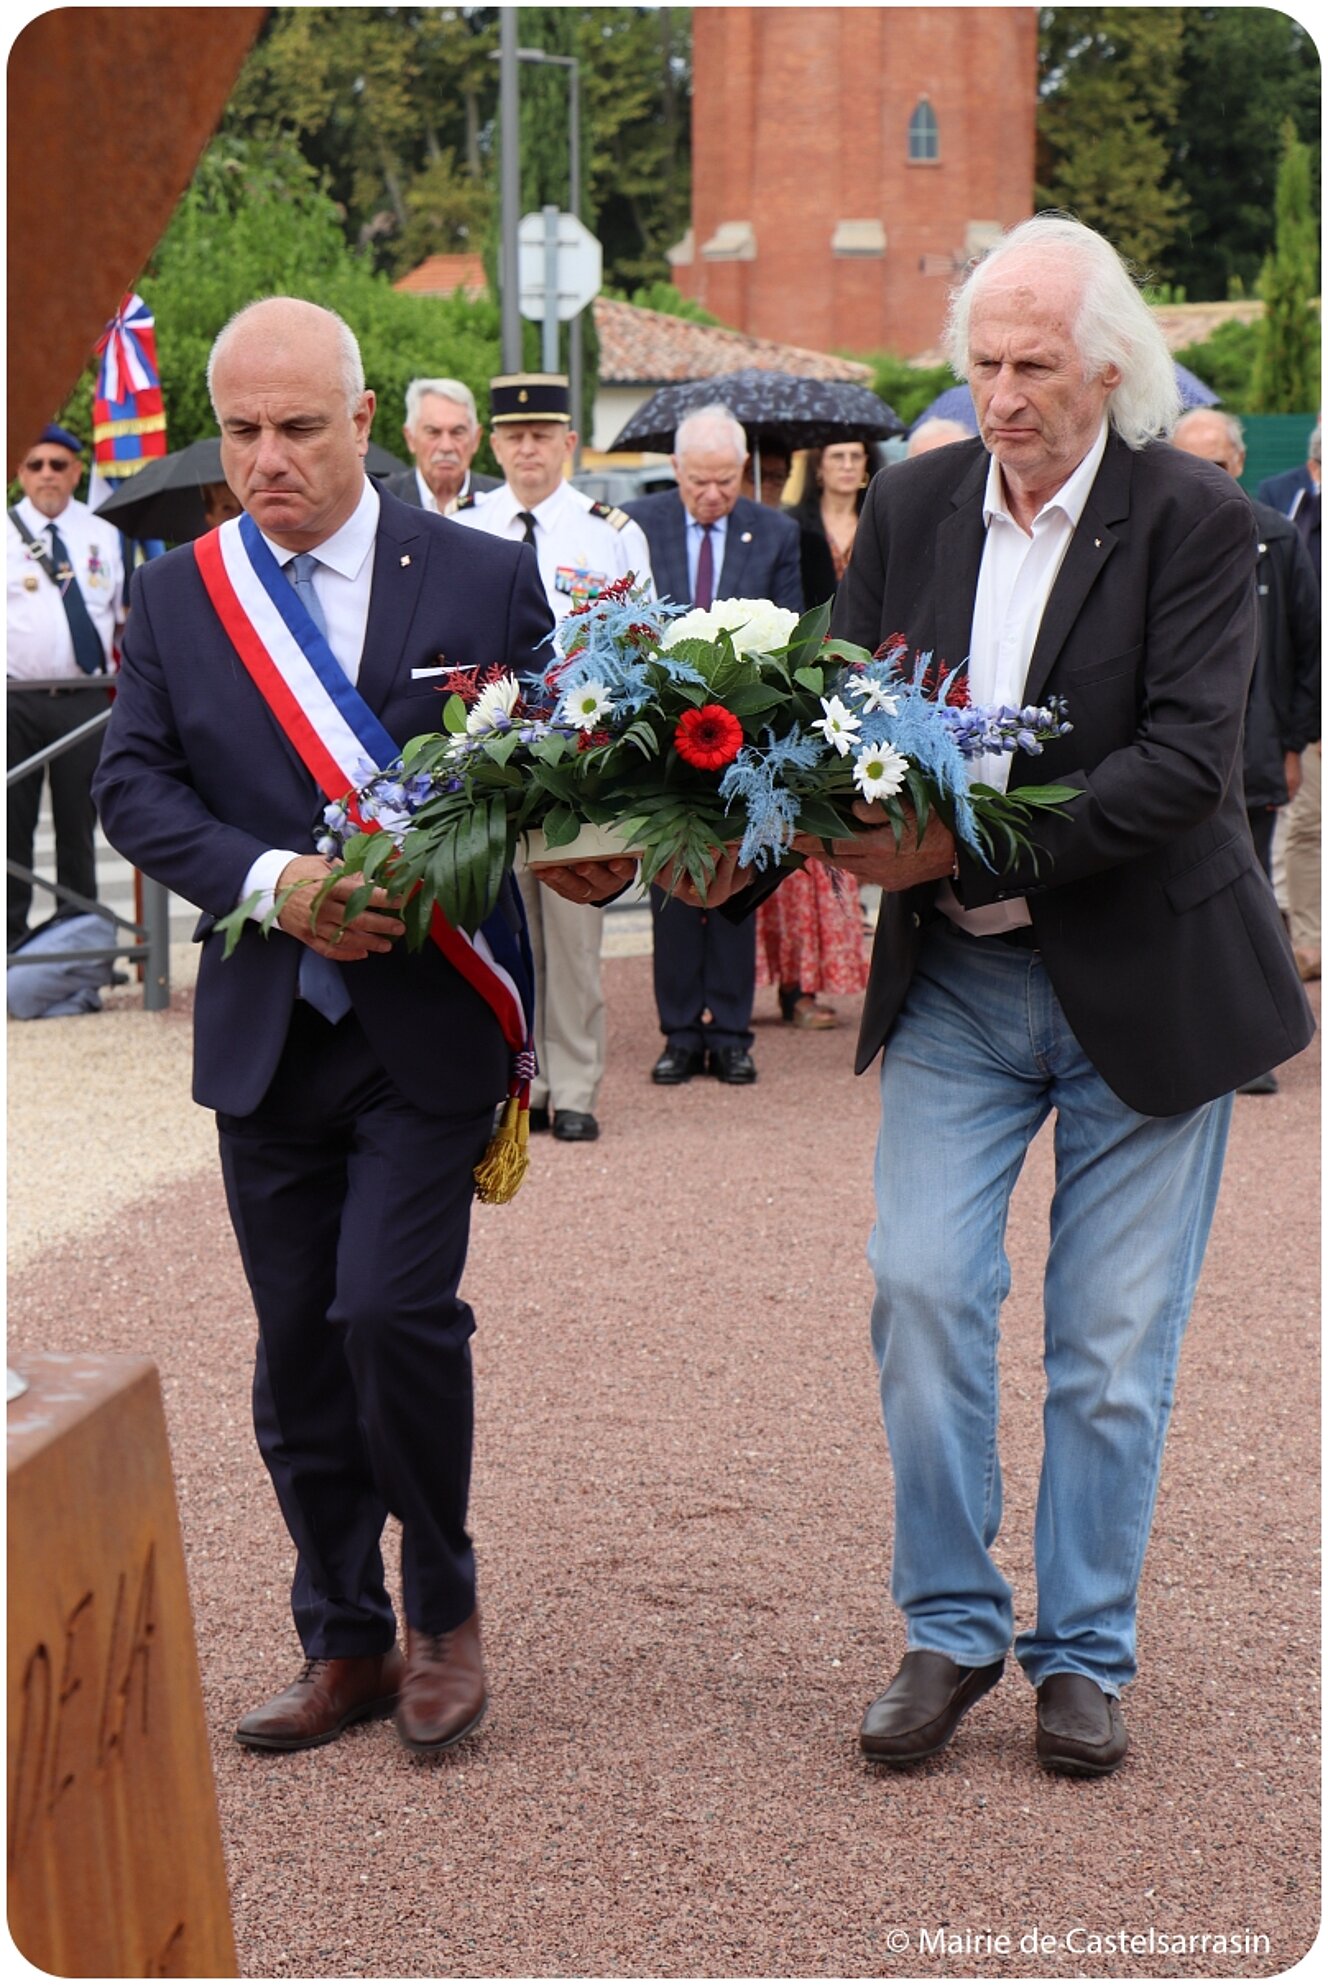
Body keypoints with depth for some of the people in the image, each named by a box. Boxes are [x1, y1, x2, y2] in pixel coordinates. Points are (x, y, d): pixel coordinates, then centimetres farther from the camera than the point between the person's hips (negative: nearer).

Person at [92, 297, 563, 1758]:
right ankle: (344, 1645, 23)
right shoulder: (176, 593, 5)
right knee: (297, 1348, 9)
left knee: (391, 1308, -14)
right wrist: (270, 882, -17)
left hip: (428, 1027, -3)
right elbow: (132, 786, -1)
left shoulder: (484, 579, -1)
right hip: (265, 1031, 3)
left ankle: (442, 1606, 10)